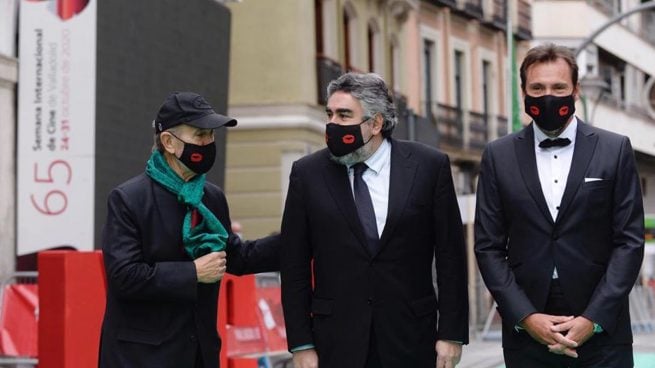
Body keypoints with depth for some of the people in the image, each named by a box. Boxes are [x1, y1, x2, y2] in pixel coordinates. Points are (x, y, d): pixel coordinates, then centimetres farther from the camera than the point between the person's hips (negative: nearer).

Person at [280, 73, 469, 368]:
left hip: (410, 342, 0)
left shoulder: (428, 166, -1)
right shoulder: (307, 173, 1)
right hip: (336, 343, 0)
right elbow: (295, 266, 2)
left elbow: (451, 255, 1)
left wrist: (451, 333, -2)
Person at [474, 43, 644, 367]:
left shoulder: (615, 150, 2)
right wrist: (525, 317, -8)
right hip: (526, 329, 1)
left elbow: (630, 241, -1)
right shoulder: (498, 156, 5)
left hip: (602, 329, -1)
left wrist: (594, 319, -9)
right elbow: (488, 246, 3)